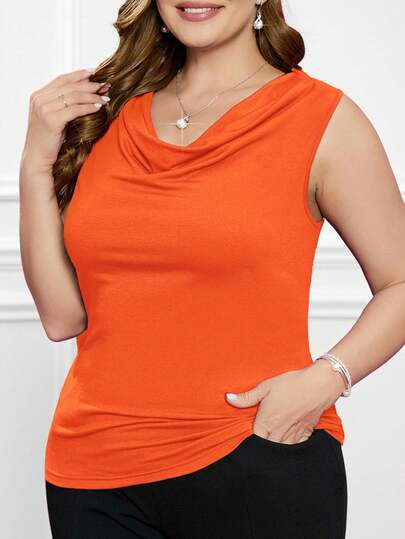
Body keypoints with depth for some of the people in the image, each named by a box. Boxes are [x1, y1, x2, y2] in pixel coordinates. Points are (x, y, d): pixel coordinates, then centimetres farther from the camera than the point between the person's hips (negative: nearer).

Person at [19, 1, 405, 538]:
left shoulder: (323, 119, -3)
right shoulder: (109, 112, 7)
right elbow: (63, 317, 4)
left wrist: (326, 378, -17)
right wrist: (37, 162, -2)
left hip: (256, 464, -3)